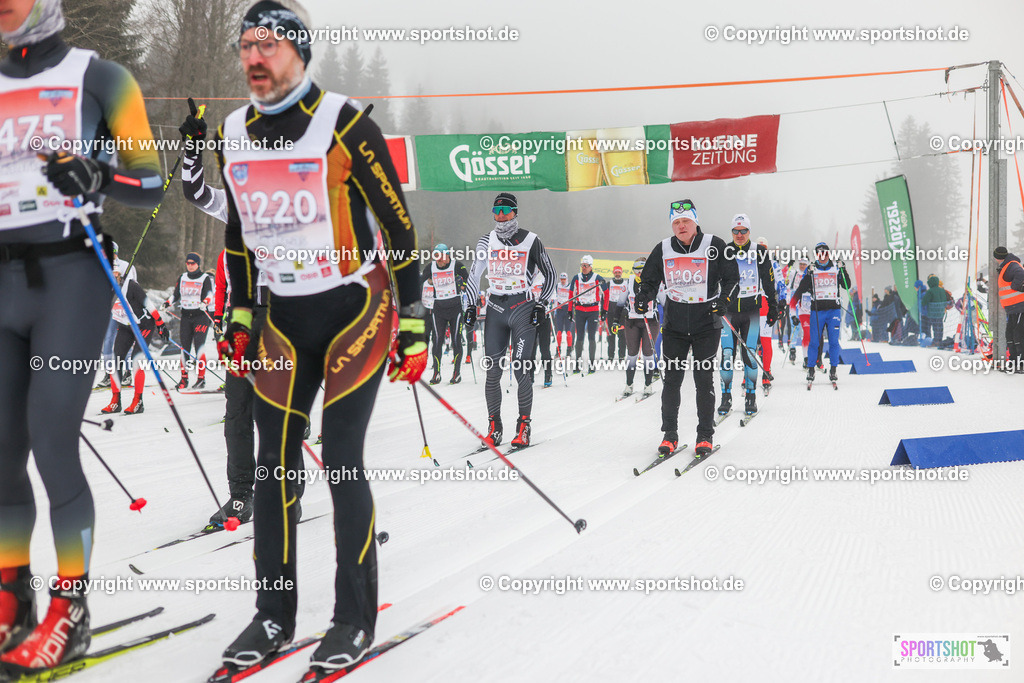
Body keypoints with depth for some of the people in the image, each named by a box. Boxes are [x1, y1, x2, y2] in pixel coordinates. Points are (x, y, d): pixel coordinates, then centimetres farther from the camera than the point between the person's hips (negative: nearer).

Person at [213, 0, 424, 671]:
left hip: (356, 308, -5)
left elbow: (398, 223, -10)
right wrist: (238, 318, 16)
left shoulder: (344, 125, -14)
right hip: (284, 319, 6)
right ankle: (275, 616, 17)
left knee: (342, 460, -7)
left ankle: (356, 620, 7)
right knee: (276, 464, 4)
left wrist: (413, 324, -10)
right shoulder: (233, 135, 5)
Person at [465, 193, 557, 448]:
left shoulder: (531, 241, -2)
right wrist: (471, 305, 11)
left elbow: (550, 274, 6)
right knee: (492, 371, -1)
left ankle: (524, 427, 0)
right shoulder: (487, 241, 8)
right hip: (495, 308, 3)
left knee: (521, 370, -9)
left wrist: (541, 304, 0)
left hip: (523, 308, -3)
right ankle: (494, 426, 9)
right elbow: (475, 274, 18)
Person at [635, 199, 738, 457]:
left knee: (704, 379, 0)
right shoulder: (663, 249, 4)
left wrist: (723, 301, -15)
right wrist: (643, 299, -7)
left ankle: (705, 436, 10)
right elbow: (649, 280, 12)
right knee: (672, 378, 1)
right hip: (674, 323, 2)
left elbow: (731, 278, 2)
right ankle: (670, 435, 11)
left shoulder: (715, 246, -4)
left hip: (707, 322, -2)